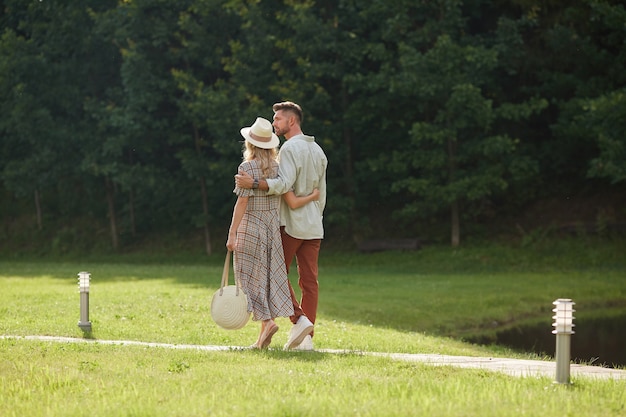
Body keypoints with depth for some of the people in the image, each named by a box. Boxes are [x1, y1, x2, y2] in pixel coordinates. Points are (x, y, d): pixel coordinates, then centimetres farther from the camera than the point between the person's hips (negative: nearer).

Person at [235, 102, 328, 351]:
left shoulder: (290, 148, -10)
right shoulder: (318, 150, 17)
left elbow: (285, 183, -24)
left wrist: (254, 184, -29)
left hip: (291, 224, -7)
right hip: (314, 227, 7)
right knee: (309, 280, 3)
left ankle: (299, 319, -12)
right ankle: (307, 338, 1)